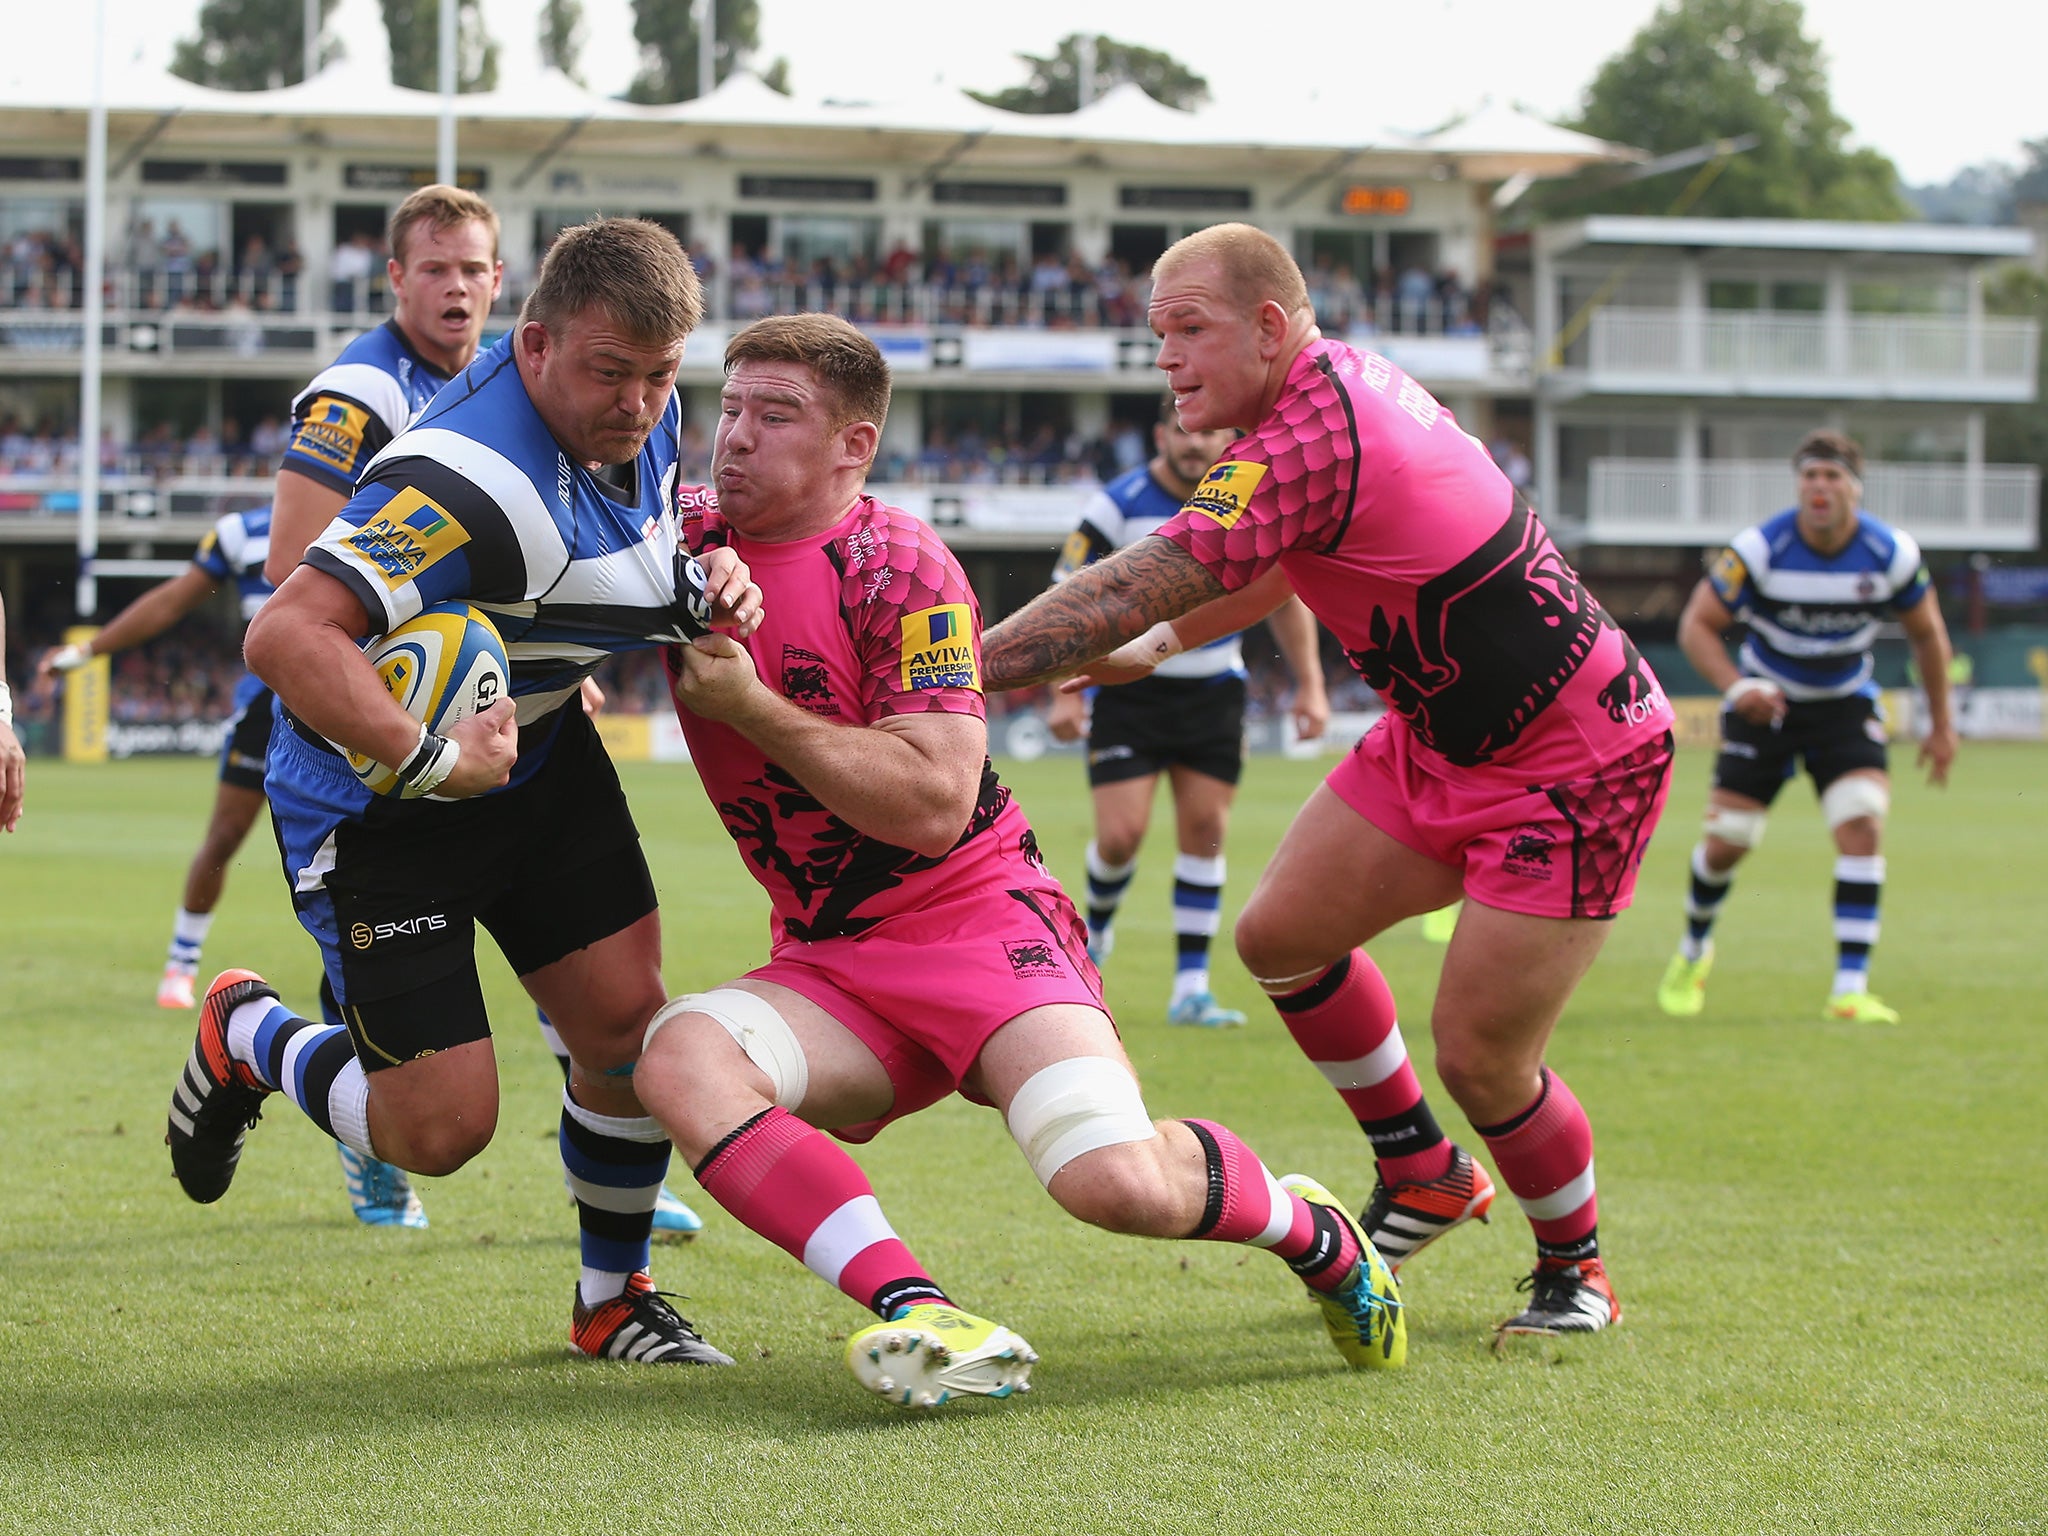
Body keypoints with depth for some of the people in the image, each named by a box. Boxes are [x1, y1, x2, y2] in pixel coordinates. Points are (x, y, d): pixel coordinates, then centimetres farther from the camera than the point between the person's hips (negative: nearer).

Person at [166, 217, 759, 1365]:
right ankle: (248, 1037, 25)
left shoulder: (645, 417, -4)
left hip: (541, 754, 8)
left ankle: (614, 1299, 23)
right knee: (441, 1129, -6)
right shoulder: (472, 480, -34)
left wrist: (706, 587, -3)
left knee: (628, 1019, -1)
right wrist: (431, 760, -38)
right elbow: (285, 635, -41)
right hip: (378, 801, -8)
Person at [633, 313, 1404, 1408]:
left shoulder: (899, 568, -12)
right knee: (679, 1059, -29)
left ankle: (1312, 1231, 9)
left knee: (1117, 1184, -26)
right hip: (825, 967, 5)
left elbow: (933, 803, -19)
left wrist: (749, 704, -22)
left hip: (979, 918, -5)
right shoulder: (687, 541, 3)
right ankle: (920, 1315, -38)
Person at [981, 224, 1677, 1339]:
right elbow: (1279, 565, 21)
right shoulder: (1341, 379, 1)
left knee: (1480, 1060, -8)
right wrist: (1160, 645, 17)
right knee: (1282, 935, 6)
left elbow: (1123, 595, -29)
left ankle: (1575, 1268, 19)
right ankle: (1425, 1179, 24)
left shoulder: (1310, 441, -28)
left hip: (1574, 765, -10)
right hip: (1440, 737, 10)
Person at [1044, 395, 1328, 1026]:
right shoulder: (1117, 506, -11)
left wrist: (1309, 684, 6)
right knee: (1120, 835, -10)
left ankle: (1191, 987, 1)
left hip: (1212, 691, 3)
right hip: (1126, 687, -3)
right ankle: (1097, 925, 23)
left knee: (1205, 831, -3)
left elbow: (1285, 595, 11)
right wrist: (1067, 692, -13)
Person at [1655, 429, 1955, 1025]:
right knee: (1726, 839, -4)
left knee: (1863, 824, -20)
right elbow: (1697, 624, -14)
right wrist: (1737, 687, -32)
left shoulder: (1892, 554, -14)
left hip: (1846, 705, 1)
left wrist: (1941, 725, 7)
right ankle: (1693, 952, 28)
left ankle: (1850, 987, -18)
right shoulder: (1758, 549, -20)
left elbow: (1927, 634, 3)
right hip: (1765, 702, -1)